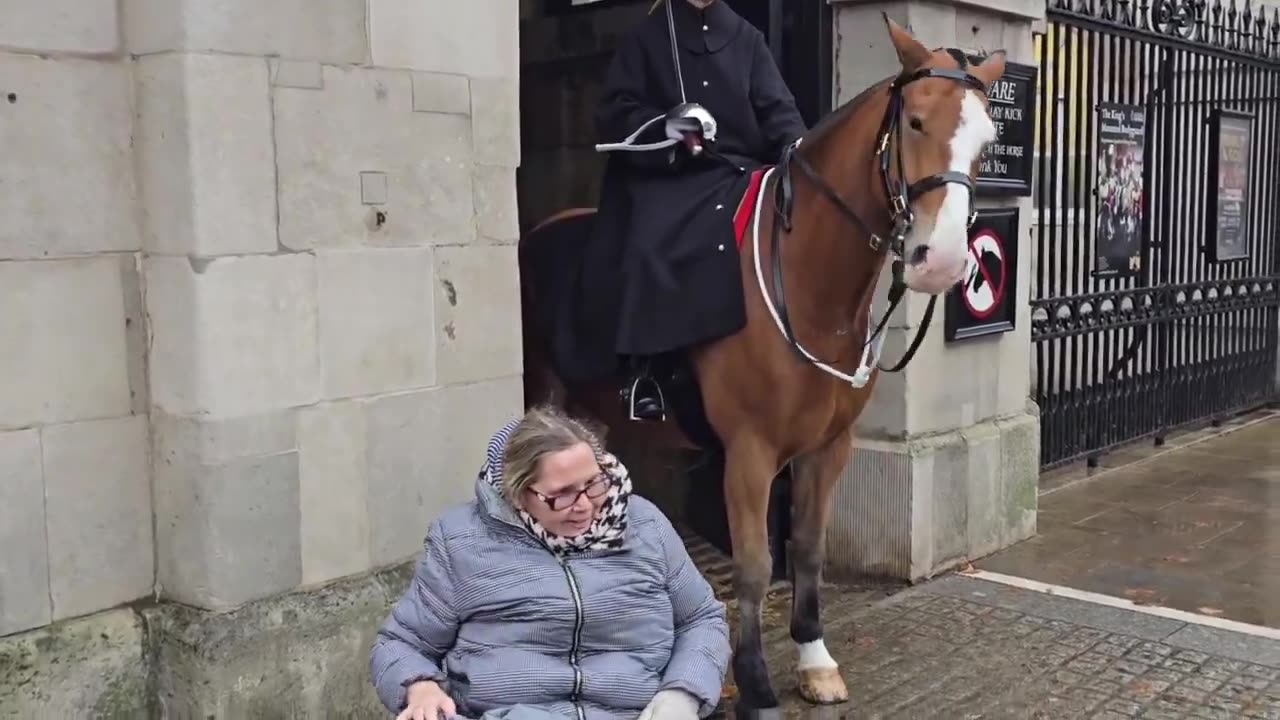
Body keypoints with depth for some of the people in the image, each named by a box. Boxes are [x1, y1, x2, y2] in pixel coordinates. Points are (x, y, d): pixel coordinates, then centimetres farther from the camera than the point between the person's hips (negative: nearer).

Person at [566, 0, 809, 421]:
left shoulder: (746, 37, 15)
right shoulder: (646, 38, 8)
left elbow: (776, 108, 6)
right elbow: (615, 114, 0)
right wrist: (665, 127, -19)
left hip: (740, 174, 3)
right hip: (668, 179, -3)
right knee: (647, 251, -28)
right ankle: (643, 374, -18)